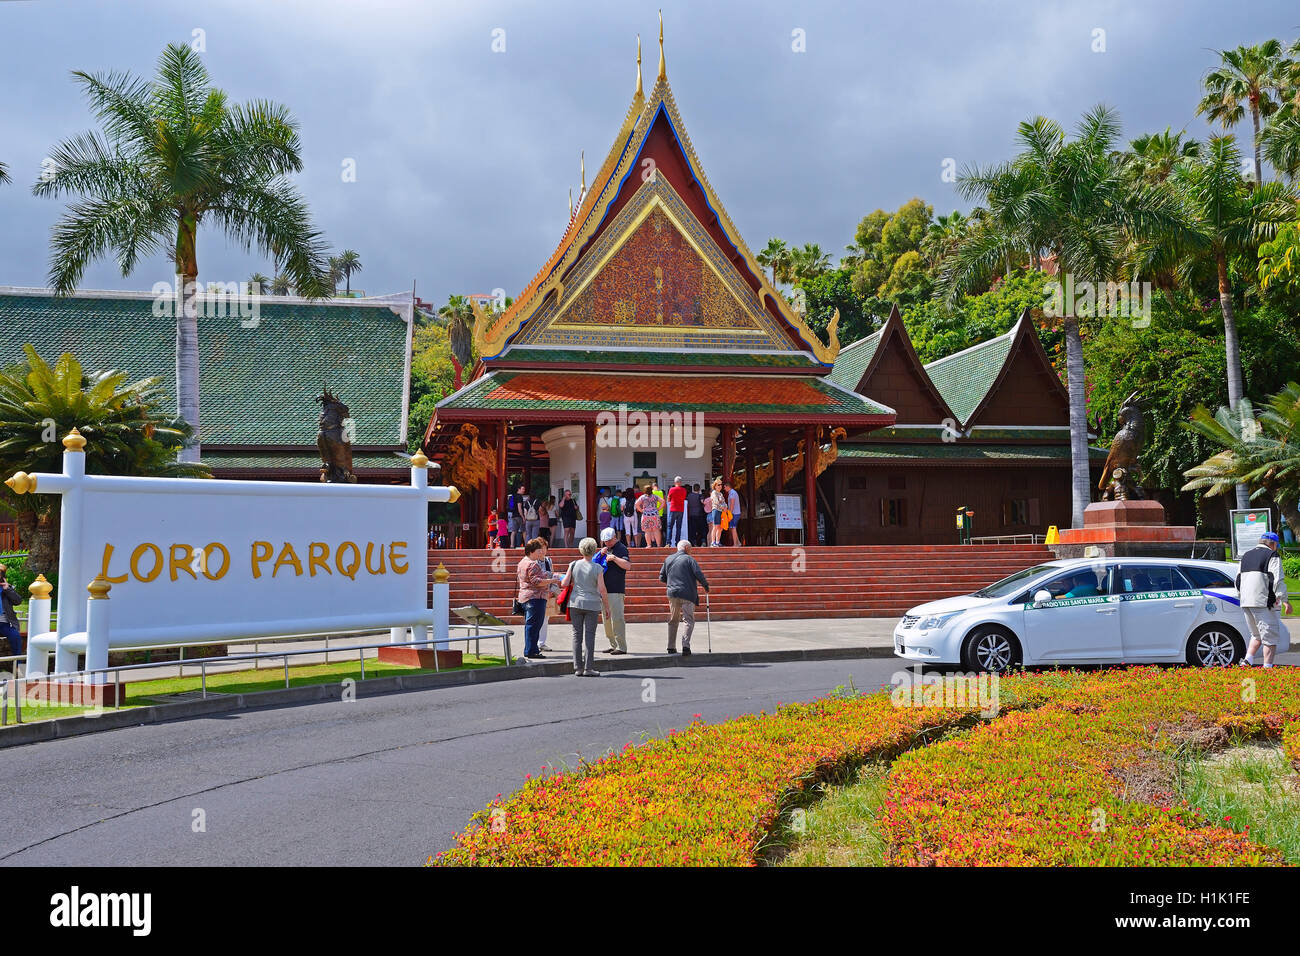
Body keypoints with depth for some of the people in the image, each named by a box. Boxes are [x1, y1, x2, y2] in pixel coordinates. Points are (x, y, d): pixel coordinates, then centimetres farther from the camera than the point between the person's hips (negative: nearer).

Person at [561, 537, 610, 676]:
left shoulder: (574, 565, -1)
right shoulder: (597, 568, -8)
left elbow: (564, 584, -1)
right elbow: (602, 590, -8)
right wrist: (607, 607, 1)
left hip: (575, 603, 2)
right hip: (592, 604, -2)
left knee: (577, 635, 7)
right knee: (589, 635, 2)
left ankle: (578, 668, 8)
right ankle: (588, 668, 0)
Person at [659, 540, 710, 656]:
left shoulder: (668, 559, 12)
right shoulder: (689, 559, -3)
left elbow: (662, 577, 14)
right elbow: (698, 574, -12)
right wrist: (705, 585, 3)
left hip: (672, 594, 5)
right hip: (687, 594, -5)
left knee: (673, 621, 16)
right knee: (689, 620, -2)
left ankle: (671, 647, 16)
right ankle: (685, 645, -20)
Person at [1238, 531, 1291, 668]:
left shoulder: (1246, 556, 19)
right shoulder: (1272, 556, -3)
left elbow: (1238, 580, 20)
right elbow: (1278, 580, -12)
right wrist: (1284, 600, -13)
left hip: (1246, 603, 7)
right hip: (1264, 603, -7)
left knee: (1257, 635, 19)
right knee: (1270, 636, -1)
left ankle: (1247, 660, 5)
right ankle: (1267, 667, -4)